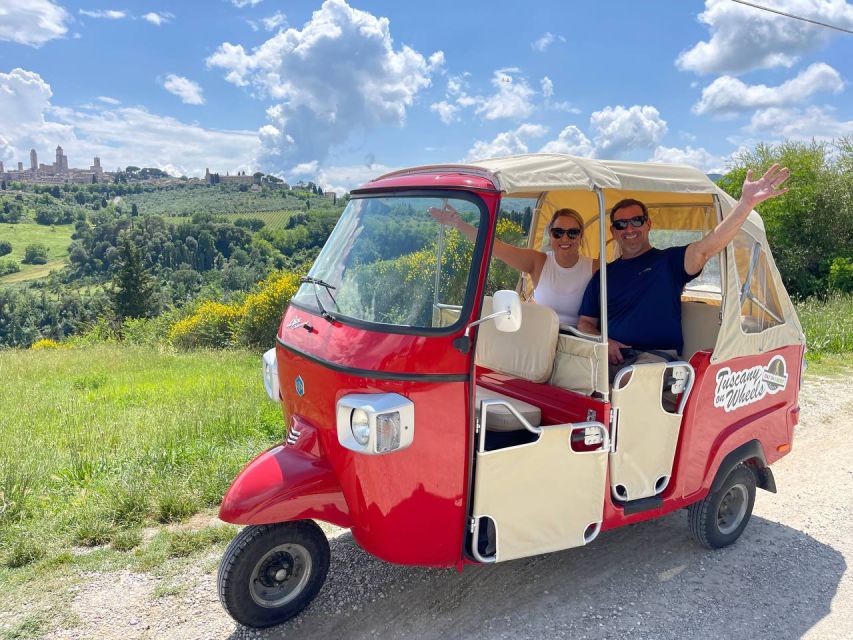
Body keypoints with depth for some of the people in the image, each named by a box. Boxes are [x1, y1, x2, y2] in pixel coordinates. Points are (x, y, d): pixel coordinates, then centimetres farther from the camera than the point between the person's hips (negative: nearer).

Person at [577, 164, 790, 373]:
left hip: (656, 356, -2)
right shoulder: (603, 275, 18)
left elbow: (707, 247, -9)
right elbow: (585, 323, 16)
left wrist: (747, 202, -21)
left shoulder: (669, 260, 10)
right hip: (612, 356, 3)